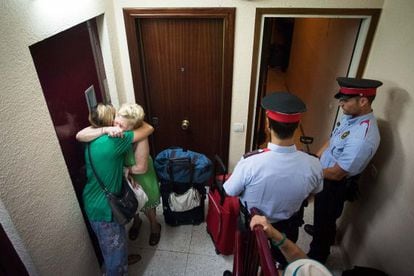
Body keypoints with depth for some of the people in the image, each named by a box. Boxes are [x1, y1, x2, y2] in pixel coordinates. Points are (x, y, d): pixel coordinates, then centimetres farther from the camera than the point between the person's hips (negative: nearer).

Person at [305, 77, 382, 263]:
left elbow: (337, 174, -29)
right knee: (322, 212, 33)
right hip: (325, 177, 8)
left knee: (325, 217, 17)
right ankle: (321, 230, 65)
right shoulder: (351, 116, -10)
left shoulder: (363, 137, -37)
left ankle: (316, 257, 44)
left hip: (336, 185, -7)